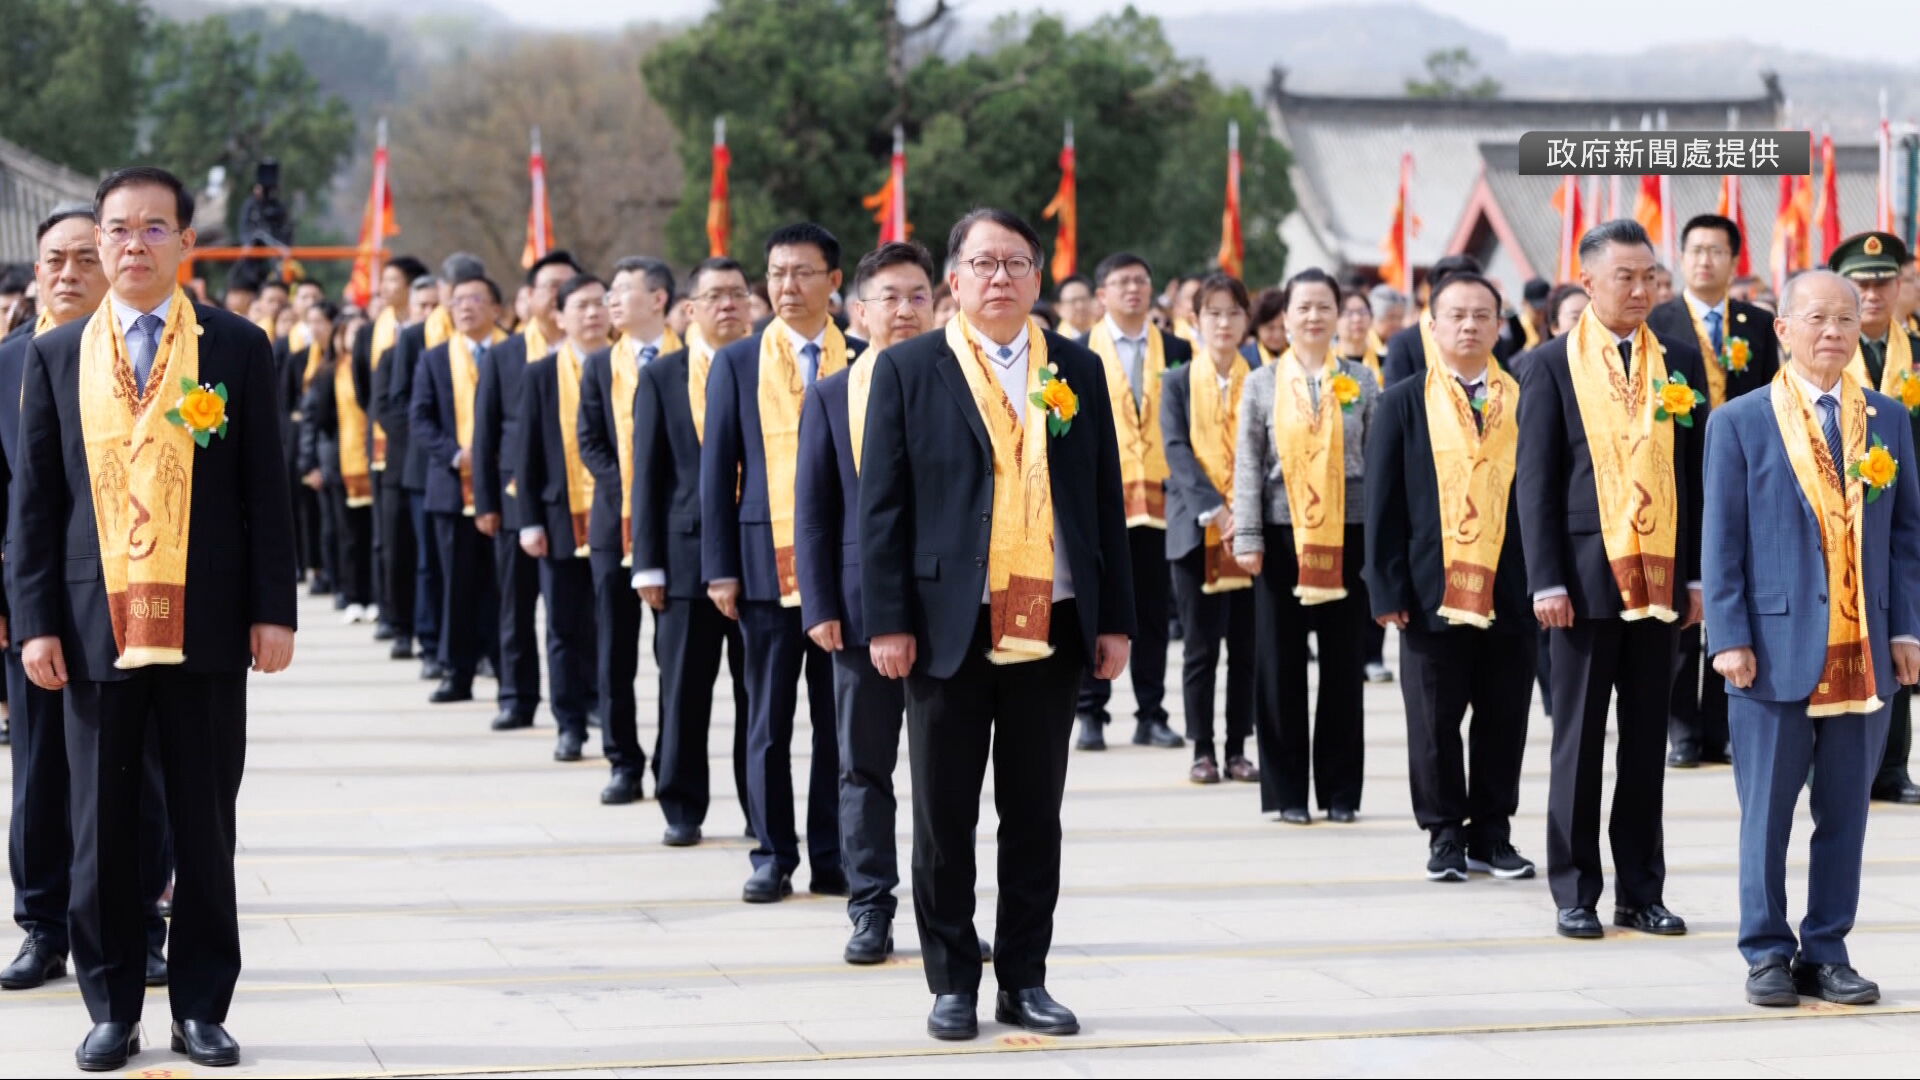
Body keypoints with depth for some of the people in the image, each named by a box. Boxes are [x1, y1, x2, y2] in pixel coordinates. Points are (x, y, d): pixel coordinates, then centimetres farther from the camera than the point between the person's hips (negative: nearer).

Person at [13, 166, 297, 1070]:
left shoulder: (237, 350, 4)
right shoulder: (54, 357, 8)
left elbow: (266, 490, 4)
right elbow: (33, 501, 7)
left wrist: (272, 611, -3)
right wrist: (35, 621, -1)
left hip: (206, 626, -1)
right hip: (96, 625, 1)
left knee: (205, 827, 4)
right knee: (101, 827, 4)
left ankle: (201, 1007, 14)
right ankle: (111, 1010, 14)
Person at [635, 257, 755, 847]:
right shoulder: (662, 377, 6)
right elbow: (648, 474, 5)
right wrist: (648, 564, -1)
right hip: (688, 551, 0)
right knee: (684, 689, 5)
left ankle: (762, 810, 13)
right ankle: (681, 809, 15)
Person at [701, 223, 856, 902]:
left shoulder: (865, 362, 6)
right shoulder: (737, 364, 6)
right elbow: (718, 469, 5)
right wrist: (720, 568, -2)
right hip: (767, 565, 0)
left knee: (841, 719, 4)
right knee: (769, 720, 4)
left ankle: (832, 858, 12)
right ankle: (774, 856, 12)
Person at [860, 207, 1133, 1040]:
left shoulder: (1078, 371, 10)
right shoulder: (909, 369, 2)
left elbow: (1106, 500, 10)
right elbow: (882, 503, -1)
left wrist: (1115, 619, 5)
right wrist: (887, 621, -8)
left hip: (1051, 626, 2)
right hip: (948, 626, -2)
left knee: (1035, 815, 8)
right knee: (945, 816, 4)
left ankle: (1025, 980, 17)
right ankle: (953, 985, 13)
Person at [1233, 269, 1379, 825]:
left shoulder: (1361, 381, 7)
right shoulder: (1263, 384, 6)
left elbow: (1377, 461, 7)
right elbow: (1248, 465, 4)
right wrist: (1248, 538, -3)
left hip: (1347, 533, 0)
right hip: (1283, 532, 0)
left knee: (1344, 664, 4)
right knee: (1281, 665, 2)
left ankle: (1341, 790, 11)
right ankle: (1287, 791, 8)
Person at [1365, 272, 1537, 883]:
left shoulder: (1526, 402, 6)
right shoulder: (1404, 404, 4)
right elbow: (1383, 503, 3)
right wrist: (1388, 588, -4)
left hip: (1510, 594, 1)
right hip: (1433, 593, -1)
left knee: (1504, 721, 6)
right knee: (1435, 723, 4)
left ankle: (1492, 833, 18)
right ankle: (1445, 835, 16)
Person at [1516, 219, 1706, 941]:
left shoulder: (1681, 361, 9)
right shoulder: (1553, 364, 0)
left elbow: (1699, 470, 10)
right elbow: (1535, 480, -2)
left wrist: (1699, 573, 4)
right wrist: (1546, 579, -9)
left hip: (1661, 577, 3)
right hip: (1587, 577, -3)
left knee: (1647, 741, 9)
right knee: (1579, 741, 3)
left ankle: (1641, 893, 15)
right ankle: (1575, 894, 9)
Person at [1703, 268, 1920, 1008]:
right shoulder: (1740, 424, 2)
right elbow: (1722, 540, 0)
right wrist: (1730, 638, -7)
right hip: (1776, 648, -3)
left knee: (1845, 811, 6)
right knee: (1767, 810, 3)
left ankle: (1826, 953, 15)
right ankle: (1767, 954, 12)